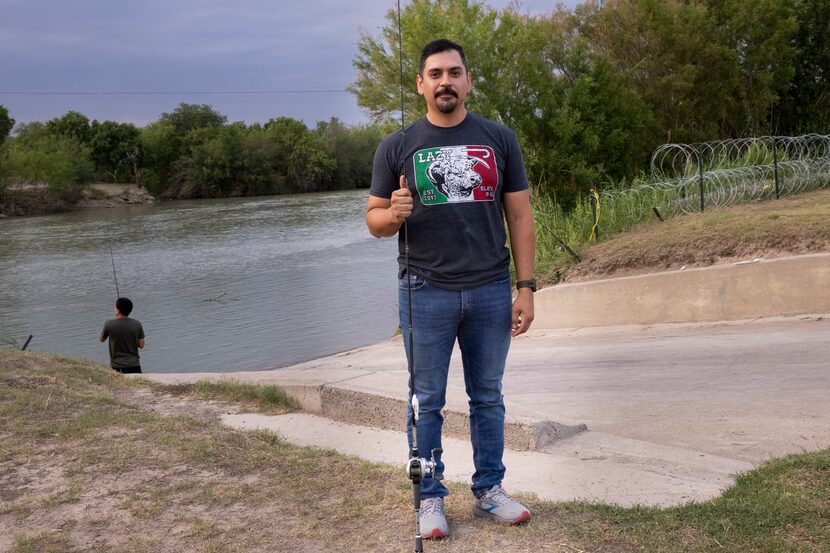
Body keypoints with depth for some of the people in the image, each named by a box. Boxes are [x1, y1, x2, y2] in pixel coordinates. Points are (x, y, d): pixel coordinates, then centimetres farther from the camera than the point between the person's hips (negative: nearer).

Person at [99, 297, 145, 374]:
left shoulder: (109, 324, -9)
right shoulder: (137, 324, -3)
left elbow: (102, 339, 11)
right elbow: (141, 345, 2)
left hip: (117, 366, -2)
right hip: (134, 365, 2)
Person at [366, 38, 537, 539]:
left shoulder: (500, 139, 5)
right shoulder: (397, 147, 3)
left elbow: (520, 217, 4)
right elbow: (374, 219, 5)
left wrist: (526, 287, -2)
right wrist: (394, 215, -19)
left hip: (491, 291, 1)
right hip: (426, 292, -1)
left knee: (488, 398, 11)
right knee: (427, 402, 6)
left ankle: (490, 491, 24)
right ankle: (430, 498, 19)